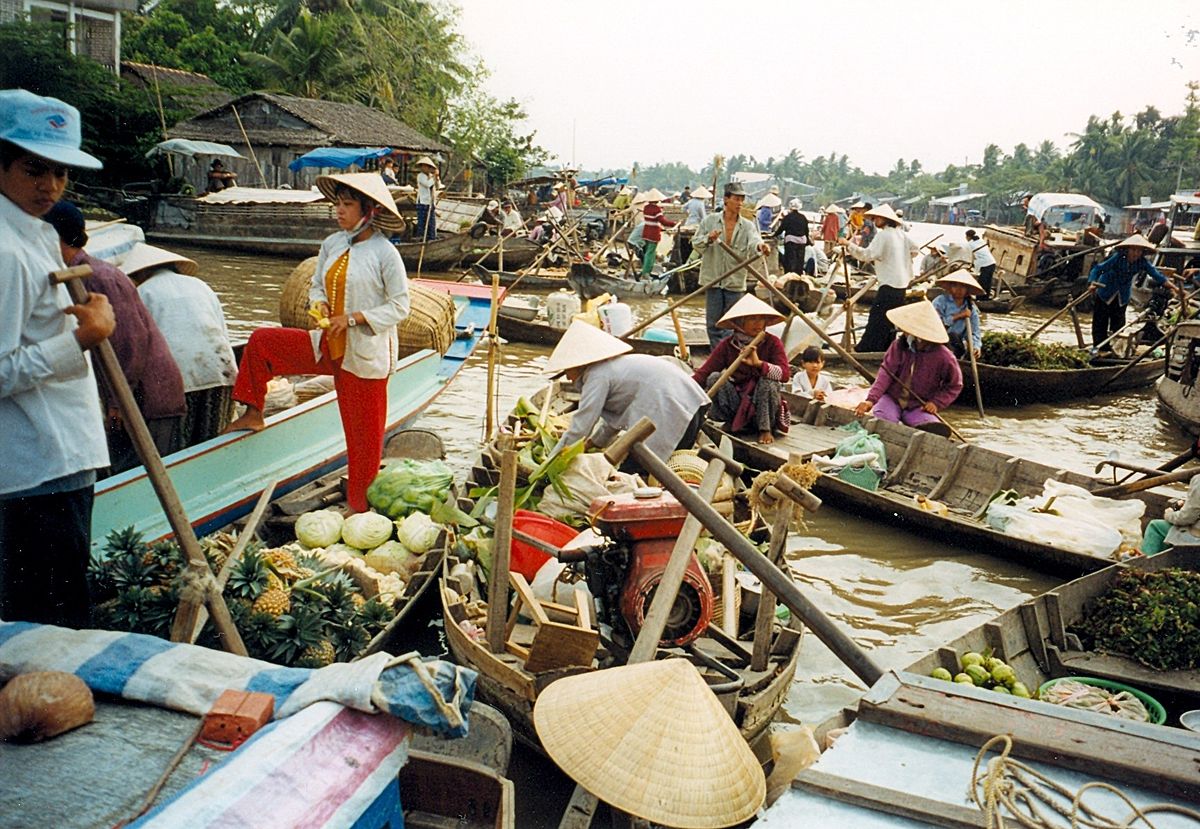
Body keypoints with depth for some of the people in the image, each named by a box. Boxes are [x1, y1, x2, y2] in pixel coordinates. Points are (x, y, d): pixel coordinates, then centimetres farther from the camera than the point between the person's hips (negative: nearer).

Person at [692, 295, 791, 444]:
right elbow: (703, 373, -13)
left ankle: (766, 429, -13)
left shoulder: (772, 343, -10)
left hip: (762, 406, -1)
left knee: (768, 381, -30)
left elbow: (785, 374, -23)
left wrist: (759, 363, -40)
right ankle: (731, 423, -6)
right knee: (714, 377, -19)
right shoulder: (727, 345, -6)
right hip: (737, 404, 1)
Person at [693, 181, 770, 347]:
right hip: (713, 279, 0)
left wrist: (760, 246, -43)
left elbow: (753, 240, -19)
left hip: (736, 282, 0)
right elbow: (695, 244, 3)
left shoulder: (748, 226, 2)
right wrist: (708, 239, -18)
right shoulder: (710, 220, 2)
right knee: (713, 323, 6)